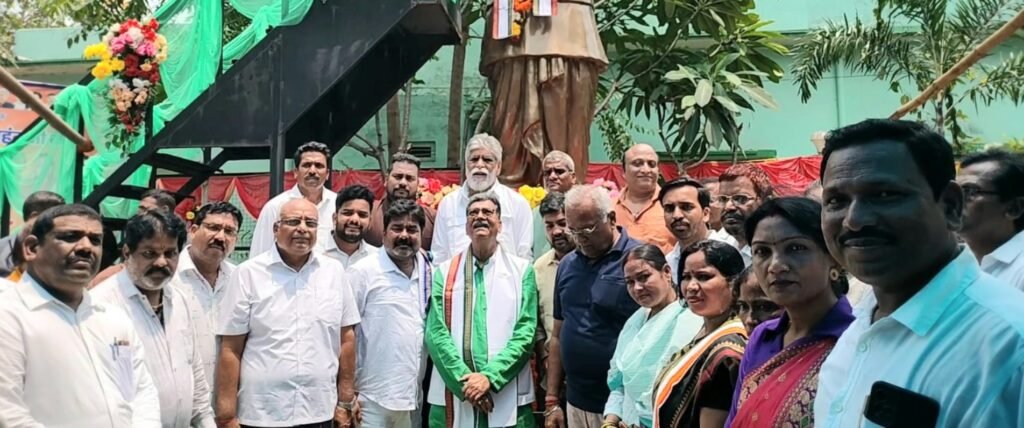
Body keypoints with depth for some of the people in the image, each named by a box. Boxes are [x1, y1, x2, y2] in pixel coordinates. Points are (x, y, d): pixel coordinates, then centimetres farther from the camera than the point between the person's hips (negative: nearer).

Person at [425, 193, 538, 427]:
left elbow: (525, 332, -3)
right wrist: (464, 381, -13)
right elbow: (436, 333, -1)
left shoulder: (522, 270, 4)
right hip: (453, 397, 1)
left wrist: (490, 376, -14)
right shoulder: (445, 272, 7)